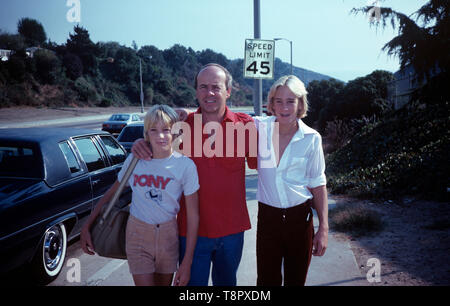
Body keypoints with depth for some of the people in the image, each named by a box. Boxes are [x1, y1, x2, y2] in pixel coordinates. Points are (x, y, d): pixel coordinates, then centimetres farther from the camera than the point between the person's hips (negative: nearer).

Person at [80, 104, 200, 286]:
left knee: (164, 284, 15)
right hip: (138, 235, 0)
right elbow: (111, 194, 8)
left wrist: (187, 263, -10)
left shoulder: (185, 165, -12)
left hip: (168, 236, 0)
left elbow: (193, 216, -9)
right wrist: (87, 227, 4)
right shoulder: (134, 160, -6)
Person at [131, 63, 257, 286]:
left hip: (232, 229, 1)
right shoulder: (183, 124, -6)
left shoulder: (244, 124, -5)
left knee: (226, 281, 23)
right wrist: (141, 143, -12)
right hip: (193, 229, -1)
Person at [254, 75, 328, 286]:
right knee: (267, 280, 8)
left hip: (299, 218, 0)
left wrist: (323, 228, -2)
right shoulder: (260, 128, -4)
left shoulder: (311, 138, -6)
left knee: (296, 280, 14)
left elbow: (318, 185, 0)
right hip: (267, 218, 0)